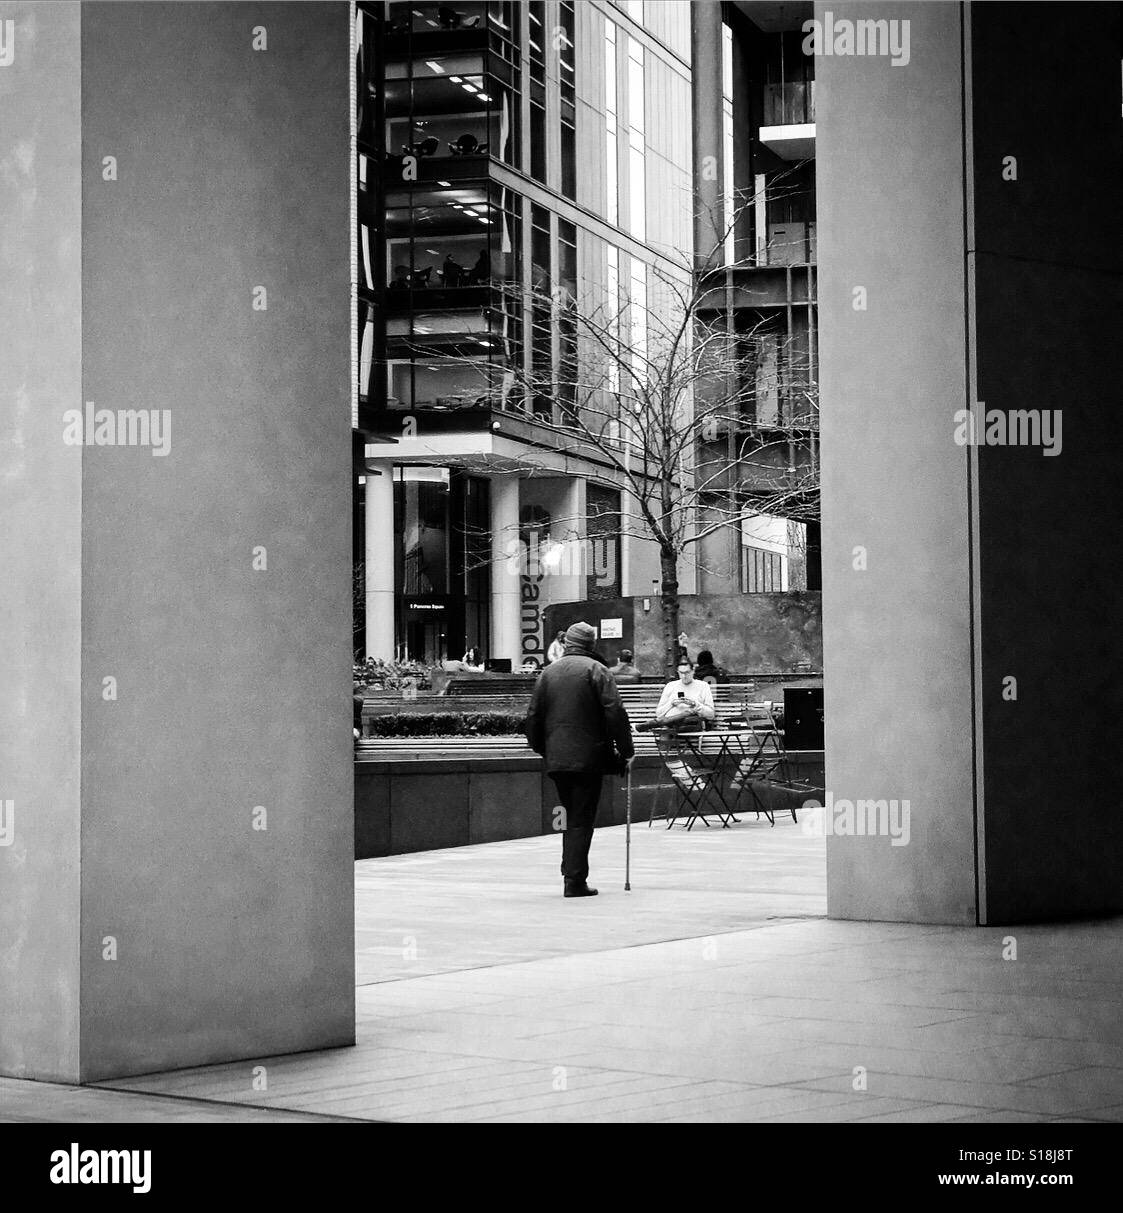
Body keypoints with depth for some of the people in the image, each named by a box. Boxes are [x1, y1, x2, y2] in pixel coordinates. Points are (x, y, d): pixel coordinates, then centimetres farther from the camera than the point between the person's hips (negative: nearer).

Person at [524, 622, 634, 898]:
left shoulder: (547, 673, 9)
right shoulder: (595, 670, -5)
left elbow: (533, 717, 11)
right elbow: (615, 713, -11)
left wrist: (542, 749, 23)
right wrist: (626, 751, -4)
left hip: (556, 759, 5)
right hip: (587, 758, -5)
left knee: (571, 816, 17)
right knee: (582, 820, -2)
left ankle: (570, 872, 18)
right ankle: (575, 881, -4)